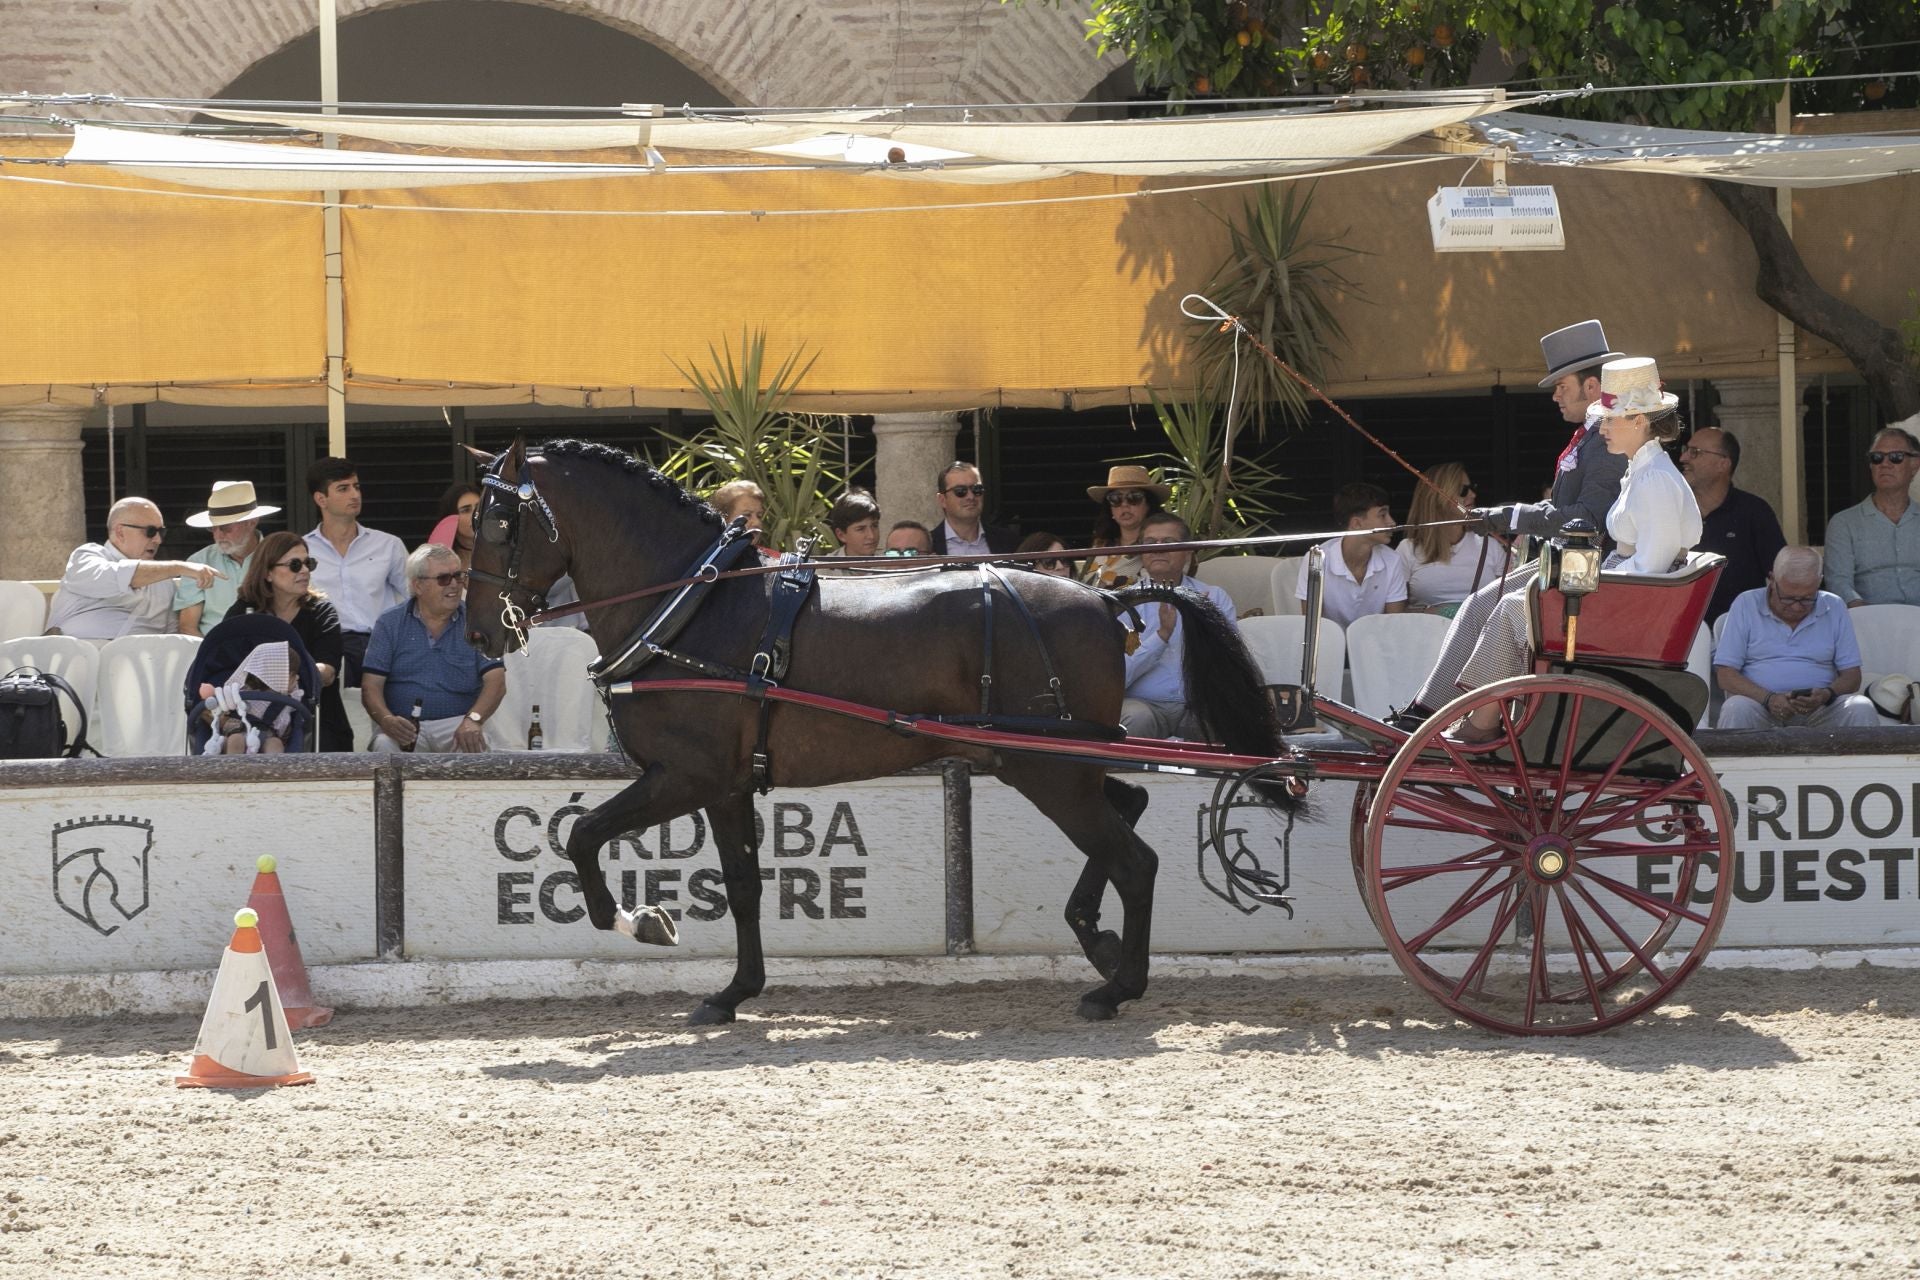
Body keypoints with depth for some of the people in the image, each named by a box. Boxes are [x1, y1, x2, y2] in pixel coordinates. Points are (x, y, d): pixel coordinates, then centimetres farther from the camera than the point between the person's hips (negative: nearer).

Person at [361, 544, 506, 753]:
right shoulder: (390, 624, 8)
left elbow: (496, 682, -3)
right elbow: (371, 686, 1)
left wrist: (473, 720, -24)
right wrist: (387, 720, -22)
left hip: (457, 722, 0)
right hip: (404, 726, 0)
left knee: (474, 744, -34)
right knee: (385, 746, -33)